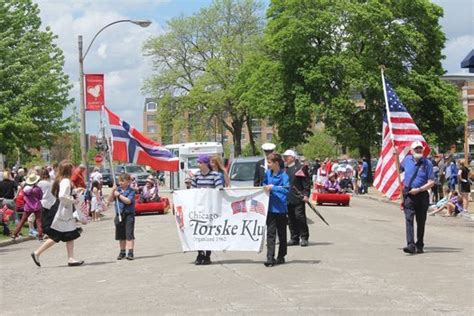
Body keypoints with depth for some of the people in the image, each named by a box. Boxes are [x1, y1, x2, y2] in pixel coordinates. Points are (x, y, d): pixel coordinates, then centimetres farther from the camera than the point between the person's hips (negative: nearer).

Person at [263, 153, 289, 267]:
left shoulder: (283, 175, -10)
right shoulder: (267, 173, 7)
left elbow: (286, 189, -22)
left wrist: (273, 187, -22)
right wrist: (266, 187, 6)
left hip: (281, 208, -4)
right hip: (270, 208, 4)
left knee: (281, 234, 9)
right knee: (270, 233, -2)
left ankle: (281, 257, 20)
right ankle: (270, 258, -5)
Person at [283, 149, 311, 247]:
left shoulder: (300, 168, -5)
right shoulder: (285, 169, 16)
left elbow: (306, 182, -7)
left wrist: (306, 195, -14)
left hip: (298, 198, -7)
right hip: (288, 198, 7)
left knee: (300, 216, -8)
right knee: (291, 219, 8)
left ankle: (304, 238, 1)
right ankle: (294, 238, 15)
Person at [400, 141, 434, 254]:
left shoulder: (427, 163, -3)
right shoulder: (407, 159, 7)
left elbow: (431, 182, -7)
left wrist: (418, 190, -16)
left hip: (422, 195, -1)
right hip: (408, 194, 1)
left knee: (421, 222, 8)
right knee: (409, 219, -14)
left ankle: (419, 246, 20)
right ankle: (411, 245, -23)